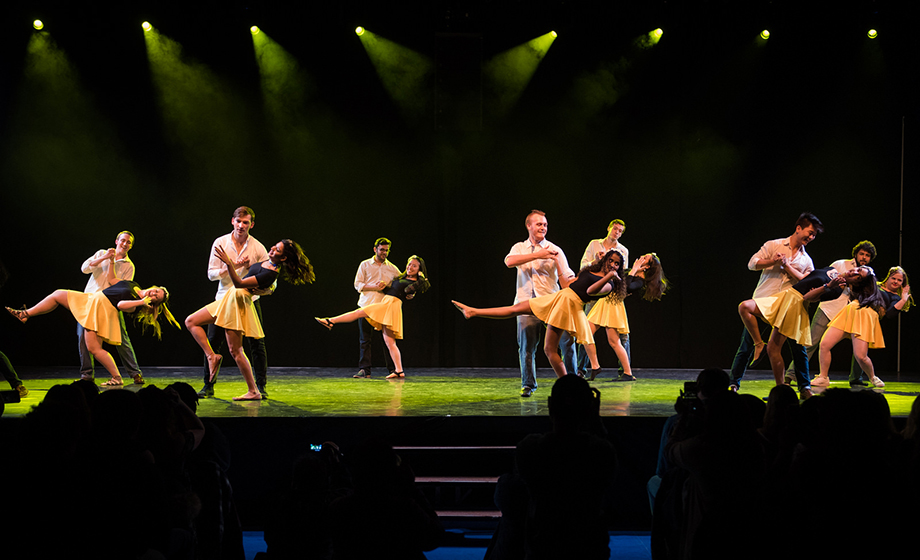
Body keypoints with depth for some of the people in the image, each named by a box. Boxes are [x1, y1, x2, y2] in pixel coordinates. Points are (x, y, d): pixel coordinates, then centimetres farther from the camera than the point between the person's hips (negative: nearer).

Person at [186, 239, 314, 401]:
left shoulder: (271, 274, -24)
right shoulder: (268, 261, 4)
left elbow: (239, 284, -28)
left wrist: (228, 263, -36)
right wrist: (238, 262, 24)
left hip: (239, 302, -10)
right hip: (231, 297, 10)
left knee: (236, 351, -5)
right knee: (190, 321, 7)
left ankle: (254, 391, 2)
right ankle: (212, 356, 4)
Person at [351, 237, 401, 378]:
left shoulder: (392, 268, 12)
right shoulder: (365, 265, 8)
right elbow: (357, 284, 1)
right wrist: (374, 287, -12)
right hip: (366, 306, -1)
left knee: (387, 338, -1)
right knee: (364, 339, -2)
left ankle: (393, 369, 6)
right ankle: (364, 370, 1)